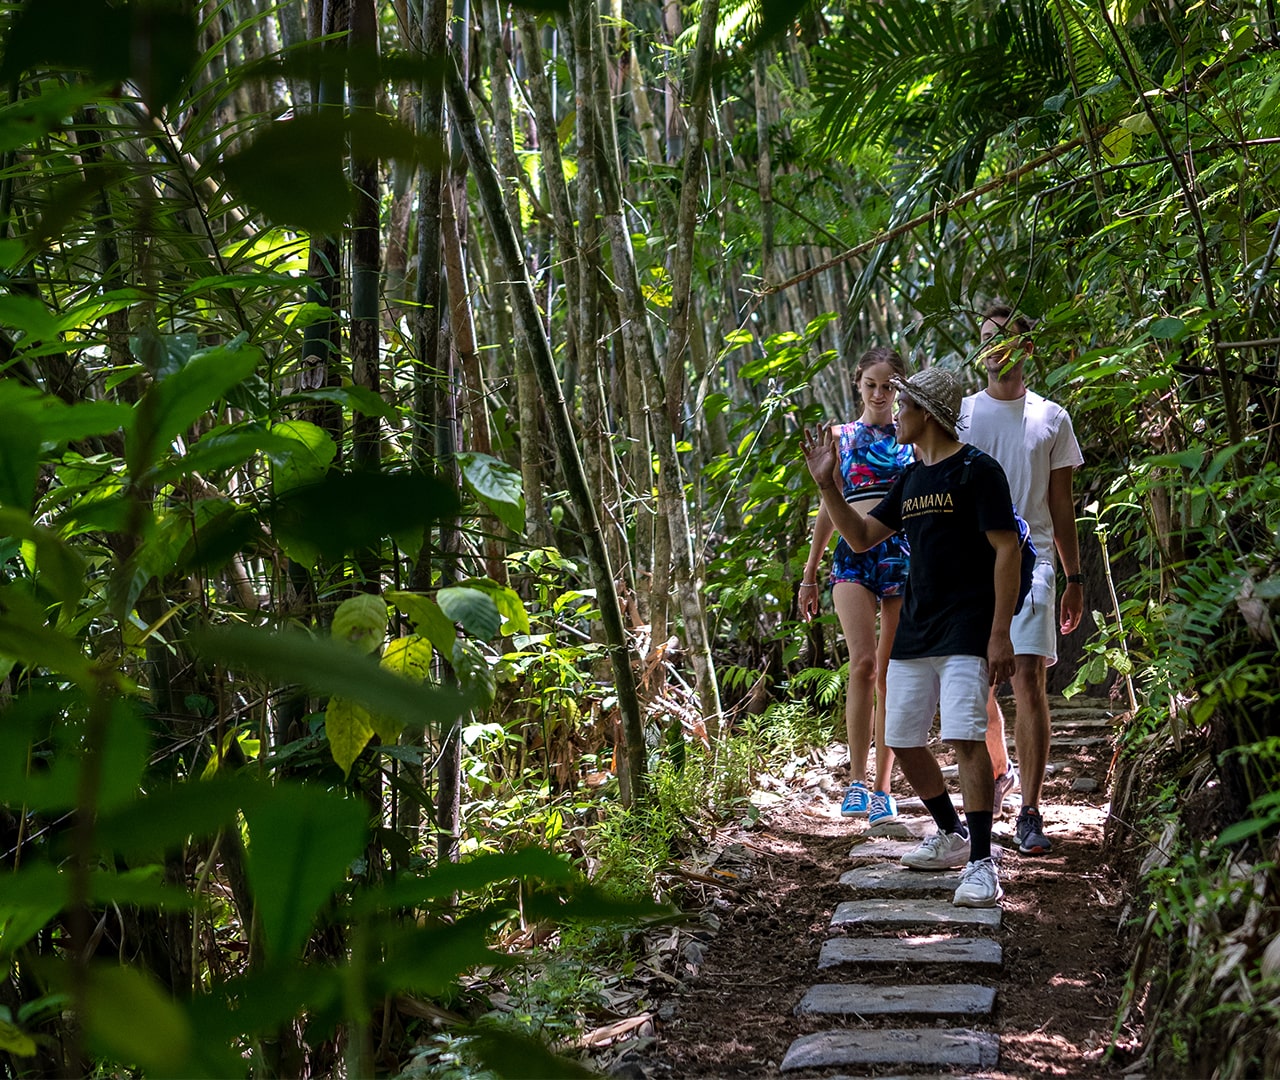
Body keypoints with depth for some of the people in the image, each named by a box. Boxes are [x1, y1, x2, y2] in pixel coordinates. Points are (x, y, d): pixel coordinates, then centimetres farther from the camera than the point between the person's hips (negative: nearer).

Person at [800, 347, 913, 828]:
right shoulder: (841, 436, 11)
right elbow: (829, 507, 14)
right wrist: (809, 573, 14)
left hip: (904, 552, 1)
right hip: (854, 553, -1)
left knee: (892, 675, 2)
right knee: (863, 663, -18)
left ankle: (882, 788, 10)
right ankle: (856, 781, -11)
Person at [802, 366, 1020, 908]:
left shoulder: (977, 470, -8)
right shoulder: (910, 480, 15)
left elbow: (1006, 549, -12)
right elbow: (861, 537, 19)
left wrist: (1000, 634, -17)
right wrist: (827, 485, 6)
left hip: (966, 634, -8)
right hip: (912, 633, 8)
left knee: (966, 737, -18)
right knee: (903, 741, 11)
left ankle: (981, 863, -12)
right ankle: (951, 835, 29)